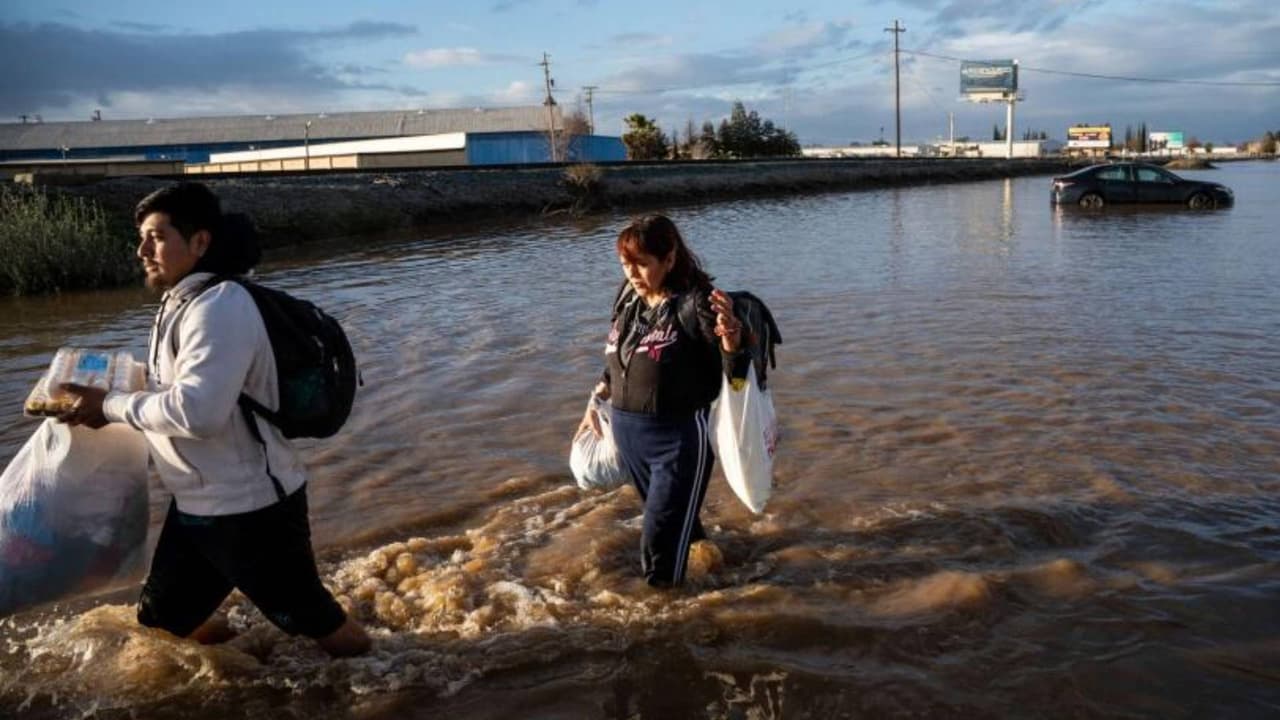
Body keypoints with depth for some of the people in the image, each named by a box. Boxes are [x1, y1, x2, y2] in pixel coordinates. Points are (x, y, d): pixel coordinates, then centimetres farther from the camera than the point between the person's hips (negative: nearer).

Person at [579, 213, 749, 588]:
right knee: (676, 522, 26)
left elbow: (734, 374, -19)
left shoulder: (695, 304, -19)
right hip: (627, 431, 7)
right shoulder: (628, 299, 2)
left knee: (662, 540, 0)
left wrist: (731, 338, -39)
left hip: (680, 437, -7)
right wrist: (595, 403, 20)